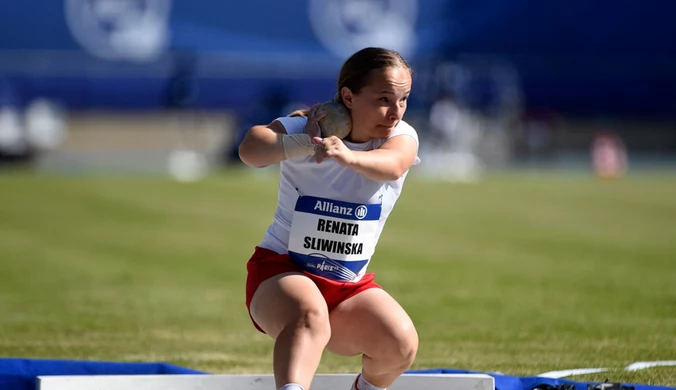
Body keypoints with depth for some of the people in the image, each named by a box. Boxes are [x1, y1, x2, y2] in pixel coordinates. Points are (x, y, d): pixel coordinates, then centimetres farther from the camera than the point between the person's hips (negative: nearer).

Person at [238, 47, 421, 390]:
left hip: (352, 287, 4)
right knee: (309, 315, -36)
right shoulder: (304, 127, -11)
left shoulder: (401, 137, -6)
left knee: (401, 345, -18)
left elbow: (392, 165, -34)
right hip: (281, 271, -4)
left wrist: (349, 156, -54)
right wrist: (308, 142, -42)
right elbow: (250, 151, -33)